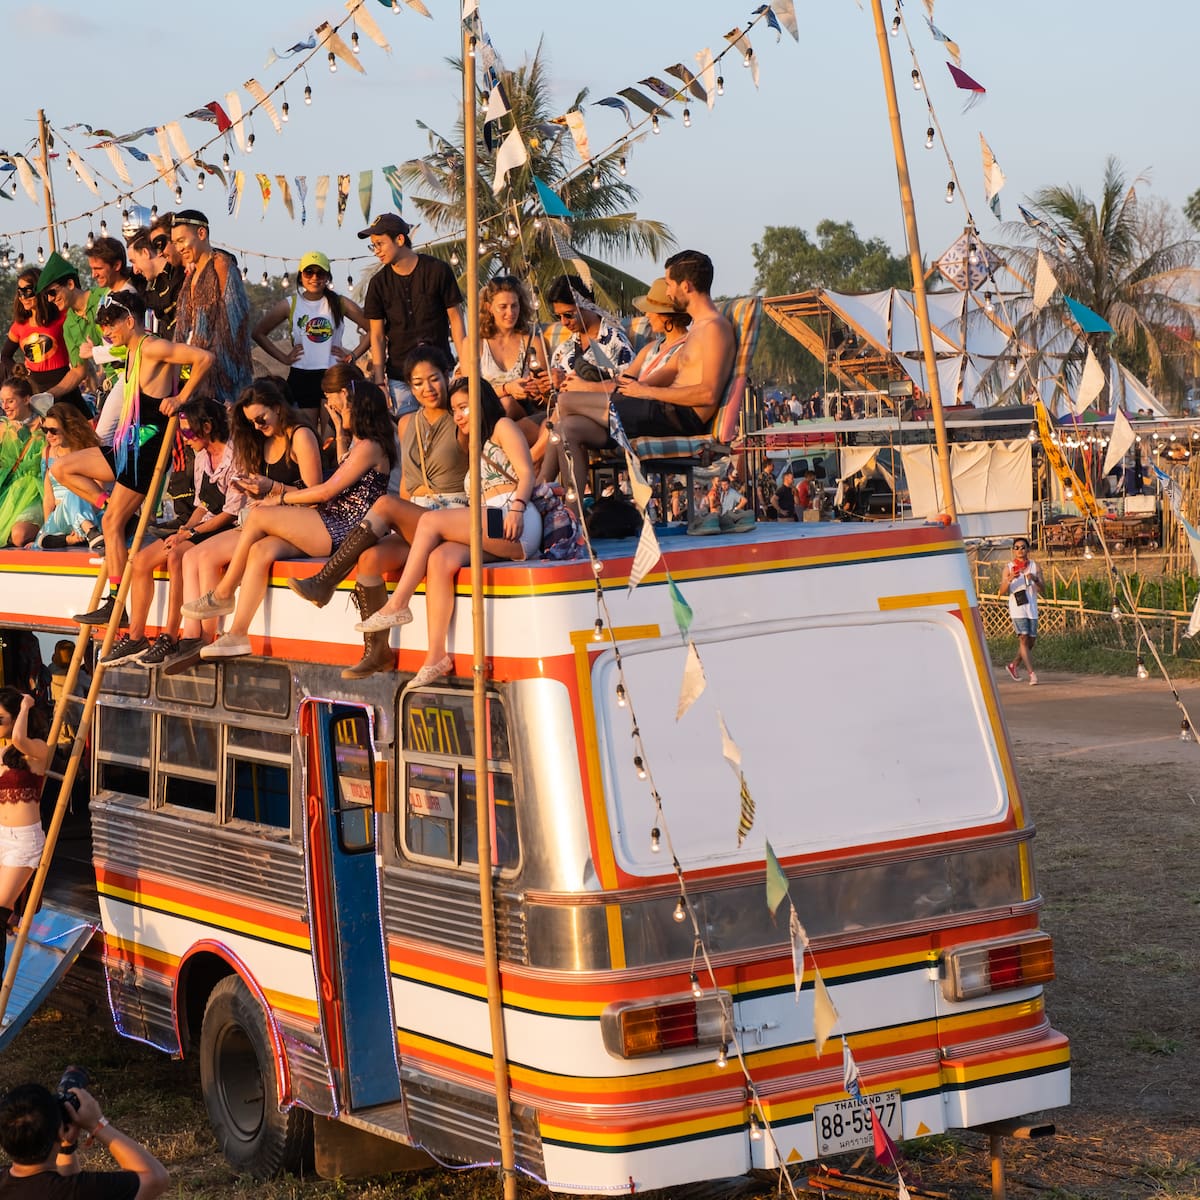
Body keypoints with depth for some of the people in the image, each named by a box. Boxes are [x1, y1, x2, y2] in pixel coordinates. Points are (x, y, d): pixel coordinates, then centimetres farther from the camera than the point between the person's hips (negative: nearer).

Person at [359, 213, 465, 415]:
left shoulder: (438, 270, -3)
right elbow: (377, 336, 5)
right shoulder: (379, 283, 2)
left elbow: (456, 321, 1)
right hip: (399, 377, 1)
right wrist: (379, 383, -2)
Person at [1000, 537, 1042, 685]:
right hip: (1017, 609, -3)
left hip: (1032, 608, 3)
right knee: (1023, 639, -14)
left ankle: (1014, 665, 29)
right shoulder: (1009, 569, 1)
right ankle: (1032, 673, -16)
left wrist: (1035, 579, -24)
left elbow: (1041, 589, -3)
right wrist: (1009, 580, -23)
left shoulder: (1035, 567, 7)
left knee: (1031, 641, 8)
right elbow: (1002, 592, -5)